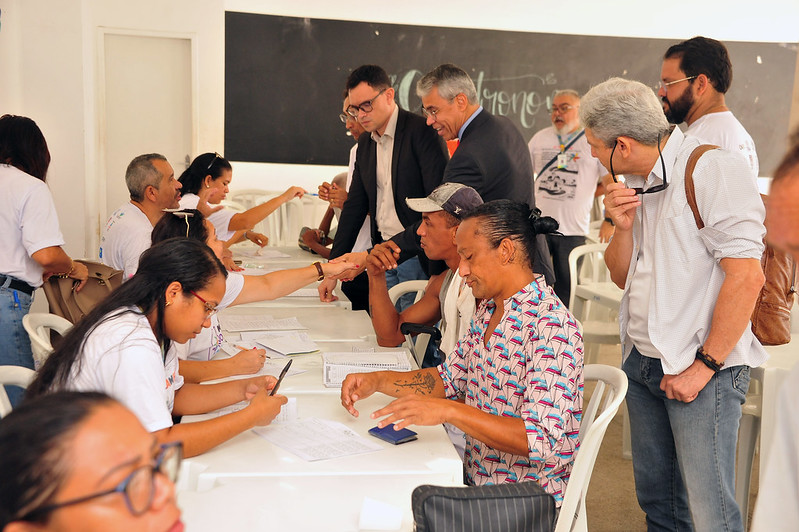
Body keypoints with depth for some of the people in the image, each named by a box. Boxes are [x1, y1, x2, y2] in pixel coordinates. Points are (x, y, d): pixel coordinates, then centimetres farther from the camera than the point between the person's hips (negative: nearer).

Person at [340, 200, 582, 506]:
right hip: (476, 476, 8)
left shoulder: (551, 327, -23)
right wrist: (376, 381, 1)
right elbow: (450, 379, 14)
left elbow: (542, 440, -28)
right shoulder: (488, 309, 7)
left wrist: (448, 411, -33)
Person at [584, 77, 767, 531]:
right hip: (643, 362, 8)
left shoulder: (715, 170, -14)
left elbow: (746, 277, -20)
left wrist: (703, 366, -16)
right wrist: (623, 226, -4)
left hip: (704, 370, -7)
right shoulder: (636, 183, 12)